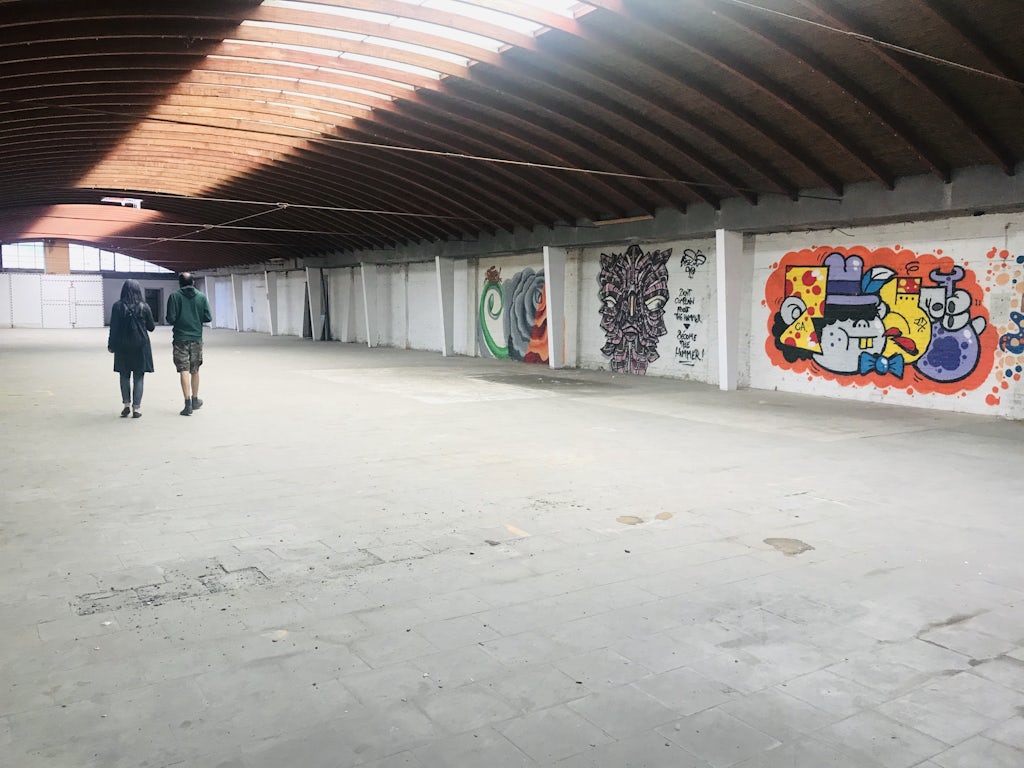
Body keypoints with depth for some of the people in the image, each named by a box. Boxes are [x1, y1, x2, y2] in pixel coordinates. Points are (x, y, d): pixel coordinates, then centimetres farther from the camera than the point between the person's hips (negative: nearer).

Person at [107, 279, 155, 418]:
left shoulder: (117, 306, -4)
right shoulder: (144, 307, -5)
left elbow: (113, 327, -2)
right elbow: (151, 327, 2)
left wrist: (111, 345, 8)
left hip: (122, 346, 1)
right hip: (140, 346, -1)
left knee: (124, 376, 14)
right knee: (138, 377, 4)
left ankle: (126, 405, 14)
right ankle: (136, 408, 3)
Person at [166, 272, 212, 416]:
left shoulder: (174, 296, -5)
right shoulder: (201, 297, 0)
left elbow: (170, 319, -10)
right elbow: (208, 318, -2)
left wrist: (177, 321, 12)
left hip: (180, 338, -2)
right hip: (197, 338, 2)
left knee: (184, 371, -3)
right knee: (195, 371, 15)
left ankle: (188, 404, -9)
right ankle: (195, 400, 27)